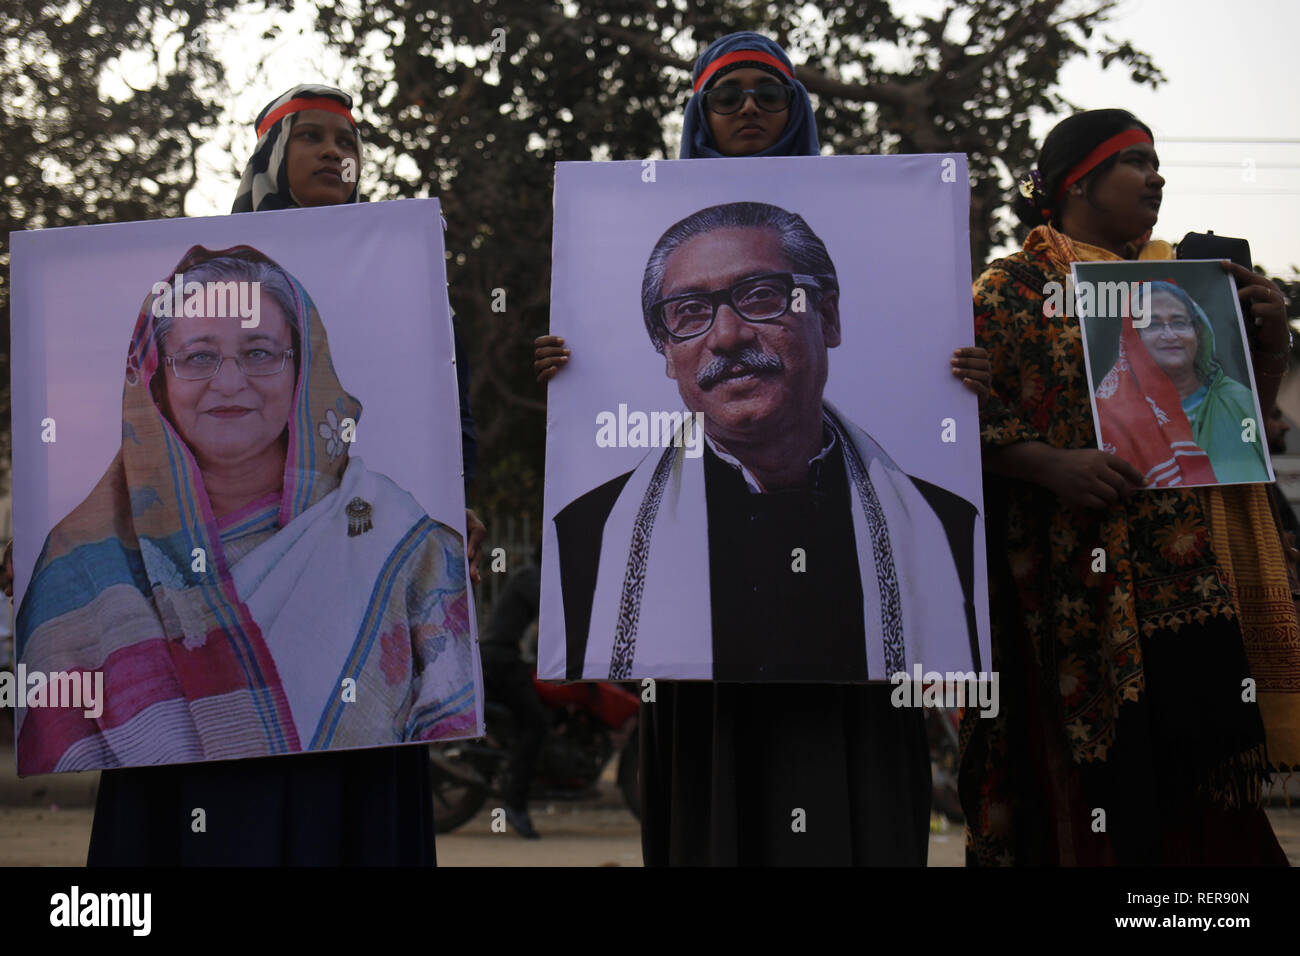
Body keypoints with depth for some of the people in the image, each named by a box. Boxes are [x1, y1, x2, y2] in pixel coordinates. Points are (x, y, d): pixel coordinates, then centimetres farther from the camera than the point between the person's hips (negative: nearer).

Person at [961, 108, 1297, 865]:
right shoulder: (1012, 290, 2)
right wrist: (1051, 466, -20)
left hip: (1193, 595, 5)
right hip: (1078, 596, -5)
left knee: (1202, 802, 2)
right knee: (1088, 801, -5)